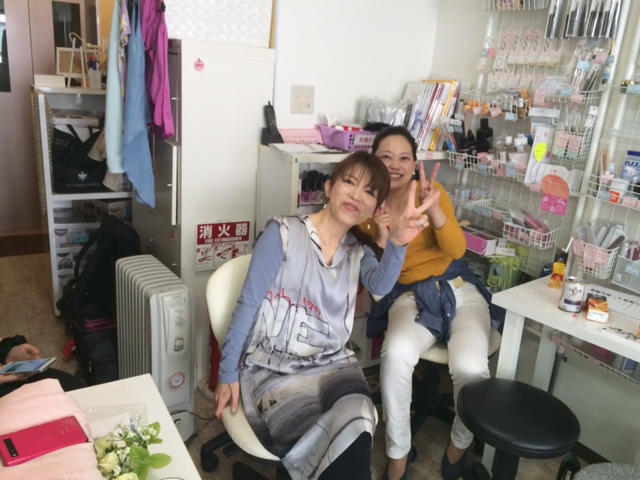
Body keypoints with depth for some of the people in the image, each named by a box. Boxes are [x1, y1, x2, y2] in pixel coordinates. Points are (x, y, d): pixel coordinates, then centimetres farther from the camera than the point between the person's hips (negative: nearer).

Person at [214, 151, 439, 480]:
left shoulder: (358, 251, 8)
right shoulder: (283, 233, -7)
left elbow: (381, 285, -14)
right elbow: (249, 303, -5)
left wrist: (398, 244, -34)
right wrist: (228, 372, -6)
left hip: (333, 365, 4)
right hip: (274, 370, -4)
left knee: (356, 421, -28)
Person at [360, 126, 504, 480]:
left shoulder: (431, 191, 0)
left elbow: (457, 250, -10)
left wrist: (433, 209, -27)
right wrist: (381, 239, -20)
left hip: (457, 288, 1)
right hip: (408, 297, 0)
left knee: (470, 367, -27)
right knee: (396, 355, -34)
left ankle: (460, 443, 7)